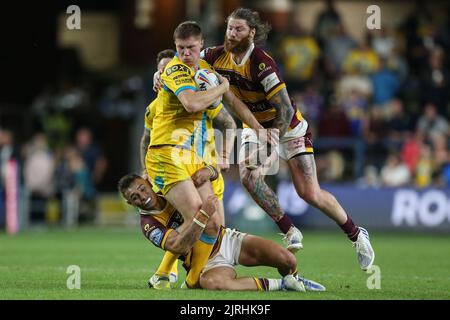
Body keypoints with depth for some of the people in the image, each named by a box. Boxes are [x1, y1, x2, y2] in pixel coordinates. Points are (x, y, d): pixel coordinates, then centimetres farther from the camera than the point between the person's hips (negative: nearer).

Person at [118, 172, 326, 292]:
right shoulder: (149, 224, -11)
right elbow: (179, 246, -26)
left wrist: (206, 171, -18)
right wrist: (203, 215, -36)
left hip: (227, 239, 4)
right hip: (208, 262, -4)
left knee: (287, 259, -16)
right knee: (211, 283, -43)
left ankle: (293, 280, 24)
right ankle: (280, 285, -26)